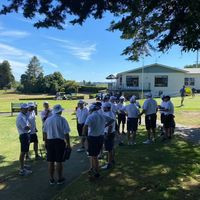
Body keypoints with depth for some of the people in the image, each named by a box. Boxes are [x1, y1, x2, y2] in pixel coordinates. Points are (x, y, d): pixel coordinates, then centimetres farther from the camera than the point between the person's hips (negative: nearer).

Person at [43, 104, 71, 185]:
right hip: (59, 141, -4)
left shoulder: (48, 120, 4)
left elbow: (45, 133, 9)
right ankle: (60, 179, 19)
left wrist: (46, 142, 20)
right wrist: (68, 144, -4)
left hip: (50, 141, 4)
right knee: (59, 161, 6)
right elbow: (66, 133, -12)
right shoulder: (62, 120, -11)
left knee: (50, 161, 11)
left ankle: (51, 179, 23)